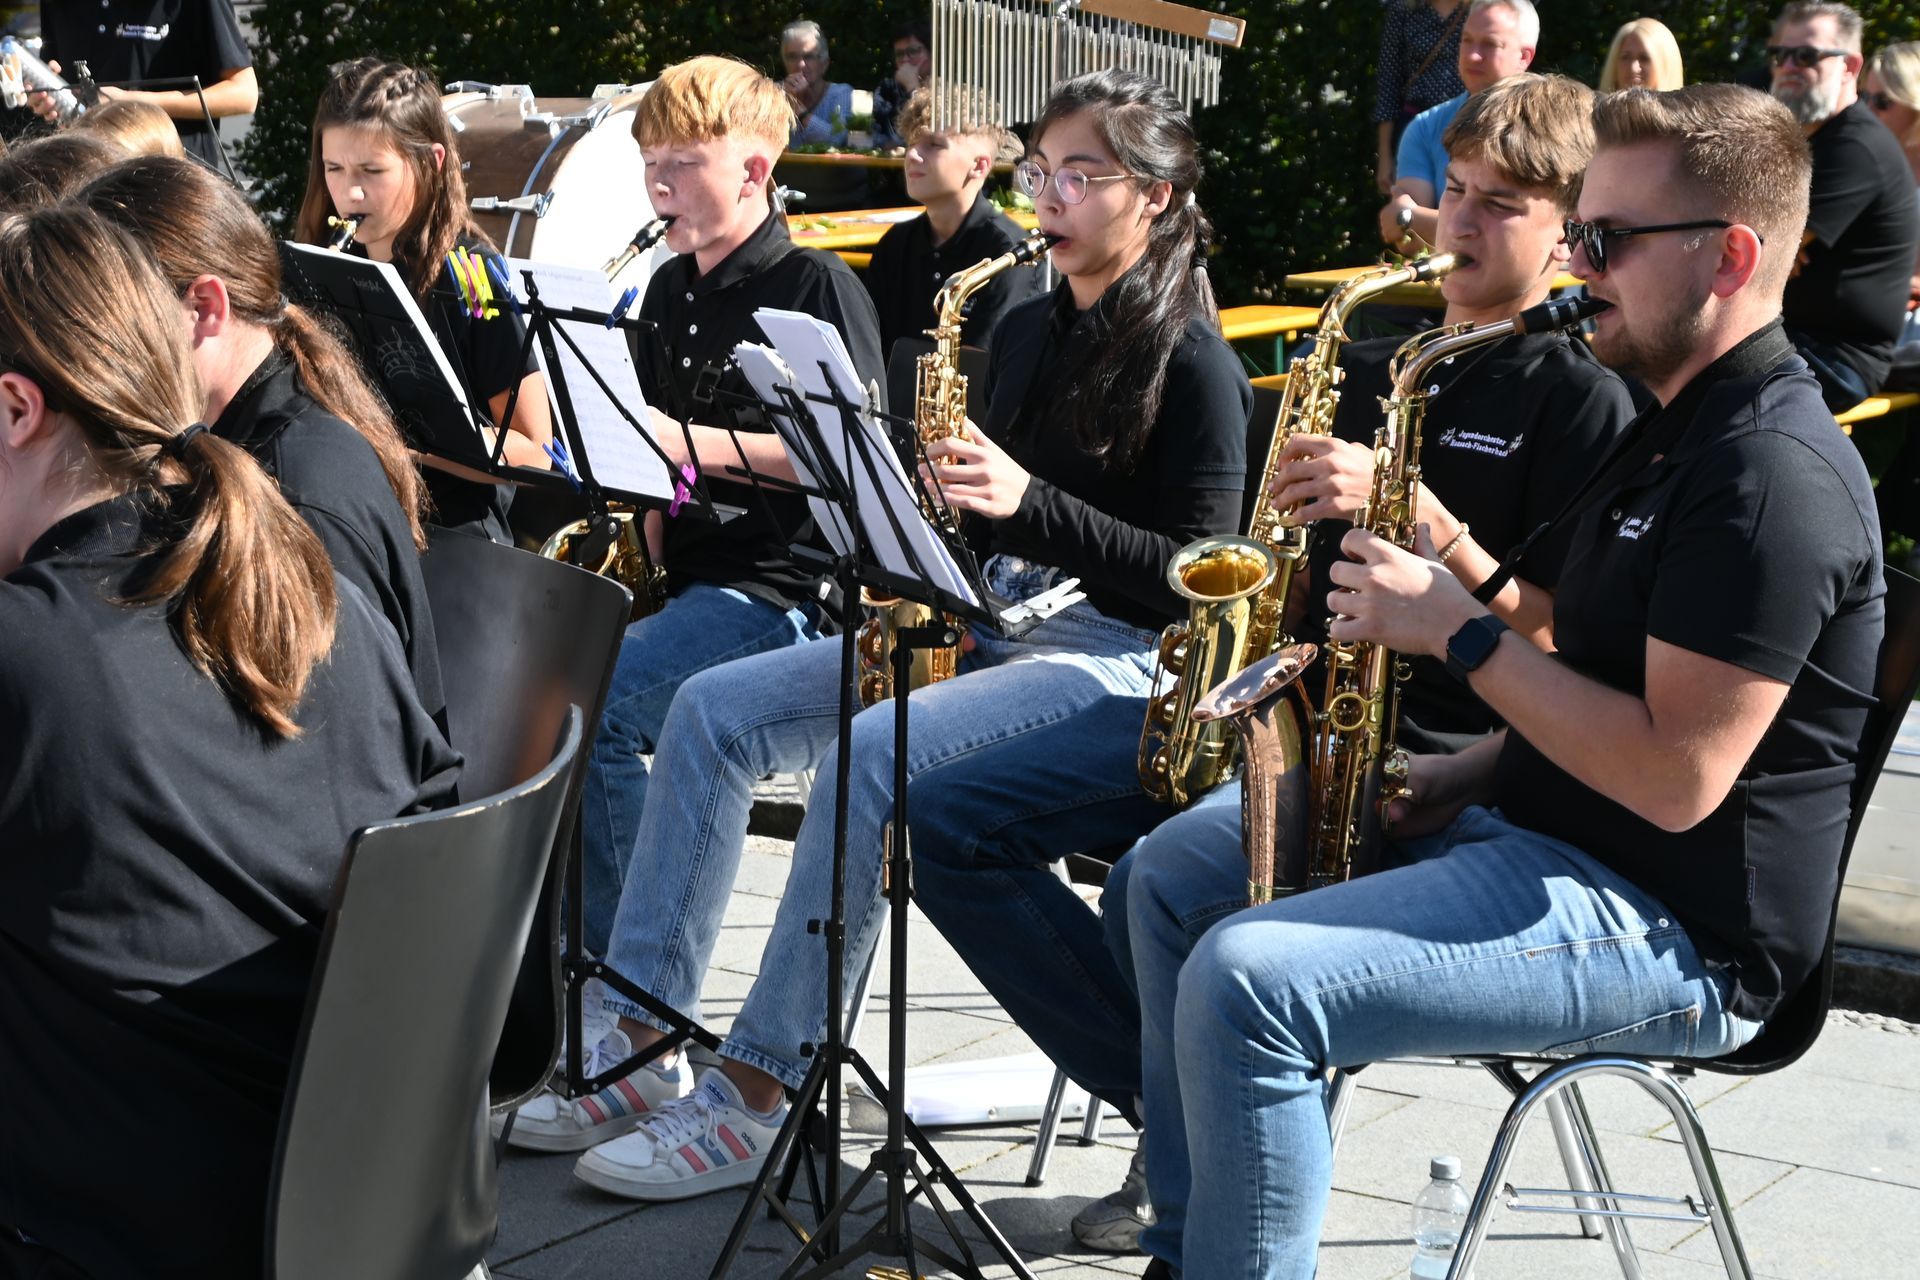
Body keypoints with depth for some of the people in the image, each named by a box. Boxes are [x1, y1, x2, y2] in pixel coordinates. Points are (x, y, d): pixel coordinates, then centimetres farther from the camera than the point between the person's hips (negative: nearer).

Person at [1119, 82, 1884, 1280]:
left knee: (1246, 980, -27)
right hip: (1540, 822, 11)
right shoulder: (1679, 427, 14)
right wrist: (1480, 768, 5)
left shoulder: (1774, 475, -21)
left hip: (1670, 929, -11)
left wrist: (1458, 631, -20)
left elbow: (1678, 776, -26)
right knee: (1173, 876, 12)